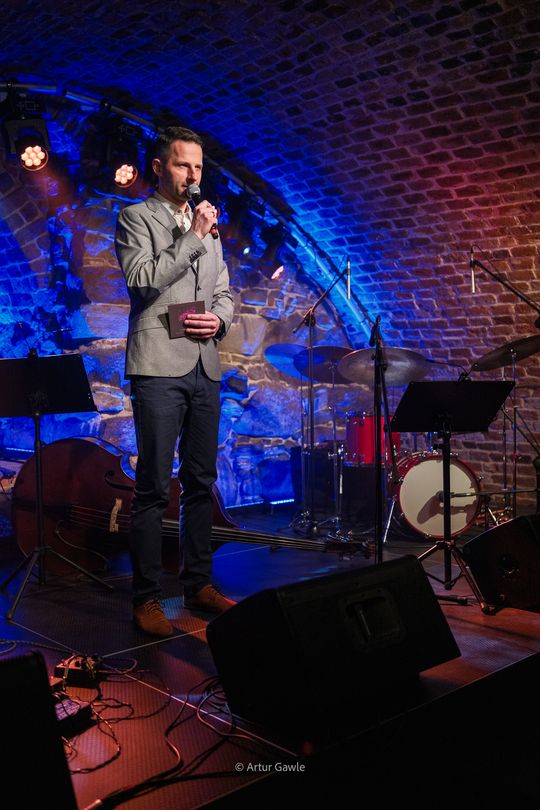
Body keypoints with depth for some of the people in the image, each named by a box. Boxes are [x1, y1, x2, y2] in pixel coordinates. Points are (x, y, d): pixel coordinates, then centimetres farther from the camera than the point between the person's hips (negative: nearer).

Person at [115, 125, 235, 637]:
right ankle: (146, 599, 3)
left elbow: (224, 292, 21)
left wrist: (218, 318, 0)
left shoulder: (206, 224, 21)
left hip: (205, 368, 6)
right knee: (153, 487, -6)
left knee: (201, 482, 10)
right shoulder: (135, 219, 3)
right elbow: (144, 279, -12)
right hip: (160, 368, -6)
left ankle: (198, 585, 20)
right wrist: (192, 238, -10)